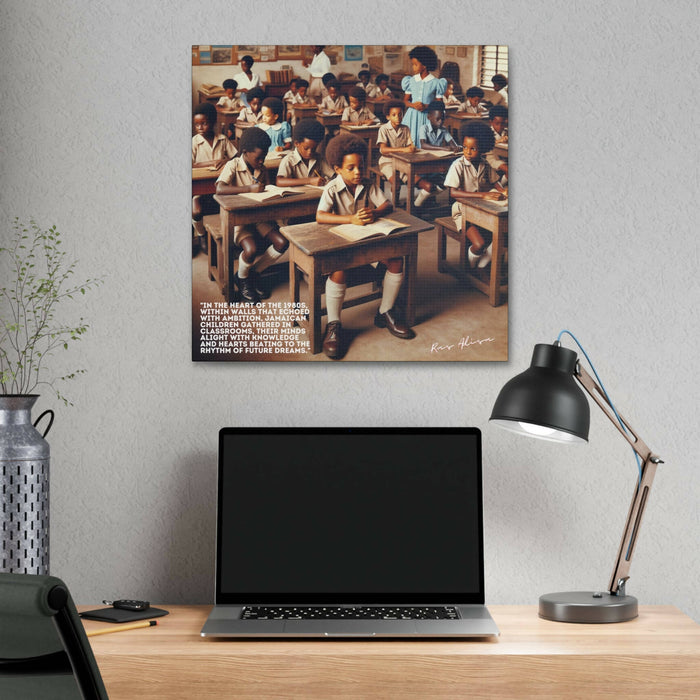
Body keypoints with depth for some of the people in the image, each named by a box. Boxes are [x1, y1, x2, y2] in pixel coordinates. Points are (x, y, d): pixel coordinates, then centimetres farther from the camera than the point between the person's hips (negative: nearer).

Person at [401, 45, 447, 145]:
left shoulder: (435, 82, -3)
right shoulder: (411, 81, 6)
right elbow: (405, 100, 10)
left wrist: (426, 106, -16)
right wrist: (413, 105, -12)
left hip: (427, 117, -2)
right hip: (412, 116, 2)